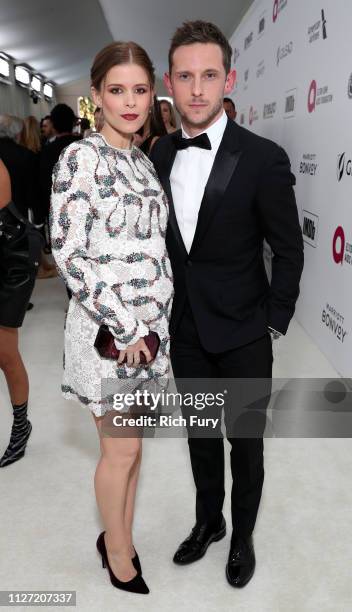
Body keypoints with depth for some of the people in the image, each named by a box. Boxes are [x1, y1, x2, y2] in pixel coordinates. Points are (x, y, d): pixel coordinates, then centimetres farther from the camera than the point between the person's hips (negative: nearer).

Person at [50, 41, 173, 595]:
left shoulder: (143, 161, 10)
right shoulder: (81, 158, -12)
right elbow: (69, 253, -17)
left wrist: (155, 321, 9)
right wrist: (124, 326, -16)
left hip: (150, 323, 7)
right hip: (107, 326, -6)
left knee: (131, 440, 17)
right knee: (122, 448, 6)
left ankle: (119, 536, 38)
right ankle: (119, 555, 31)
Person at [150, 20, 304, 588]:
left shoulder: (264, 158, -14)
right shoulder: (160, 153, 0)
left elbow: (289, 251, -8)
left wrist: (274, 323, -7)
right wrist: (162, 307, 6)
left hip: (242, 332, -4)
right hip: (184, 328, 4)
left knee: (246, 440, 14)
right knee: (201, 433, 20)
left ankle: (242, 535, 38)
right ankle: (208, 520, 44)